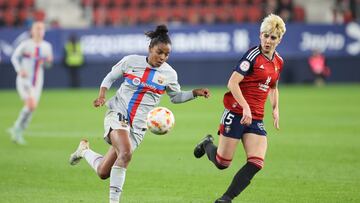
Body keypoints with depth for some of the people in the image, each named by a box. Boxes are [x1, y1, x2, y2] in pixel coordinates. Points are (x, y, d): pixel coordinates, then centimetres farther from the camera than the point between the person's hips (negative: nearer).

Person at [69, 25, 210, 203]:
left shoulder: (169, 74, 2)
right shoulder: (131, 61, -4)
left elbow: (176, 97, 18)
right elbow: (110, 78, 10)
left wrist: (195, 93, 2)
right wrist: (101, 96, -6)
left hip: (138, 124, 3)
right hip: (118, 113, -3)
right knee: (125, 153, -33)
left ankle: (85, 150, 32)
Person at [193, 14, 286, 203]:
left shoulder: (278, 62, 11)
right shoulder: (253, 55, -12)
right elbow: (233, 82, -19)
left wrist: (275, 109, 14)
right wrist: (246, 107, -27)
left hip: (256, 119, 6)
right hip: (236, 113, -6)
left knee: (256, 163, -10)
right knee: (222, 163, 0)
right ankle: (207, 144, 34)